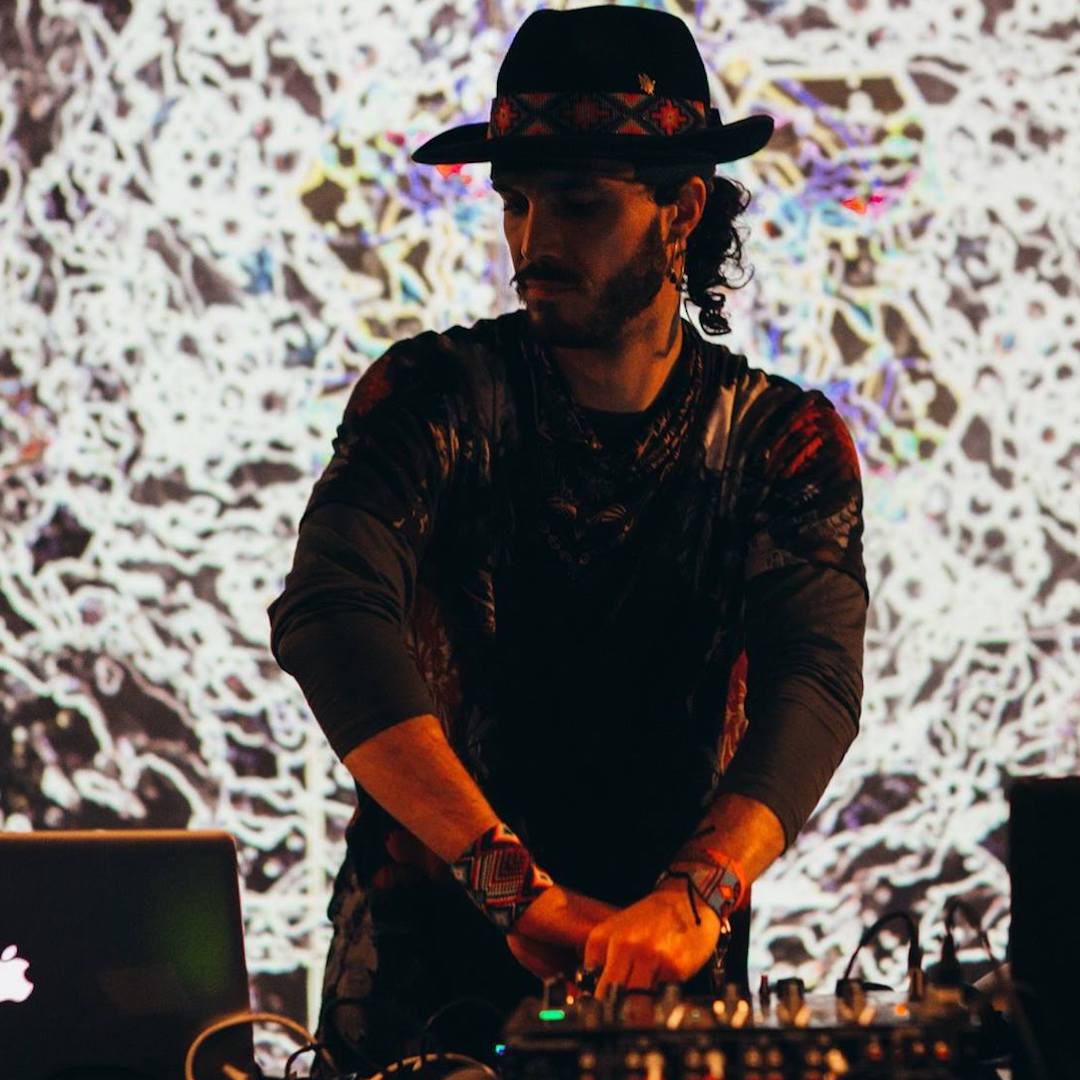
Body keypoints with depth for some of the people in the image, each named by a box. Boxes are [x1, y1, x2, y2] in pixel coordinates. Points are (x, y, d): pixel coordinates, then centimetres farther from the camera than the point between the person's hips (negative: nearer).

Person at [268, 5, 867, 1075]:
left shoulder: (783, 440, 4)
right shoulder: (435, 393, 0)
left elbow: (814, 681, -11)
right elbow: (330, 611, -17)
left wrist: (693, 897, -31)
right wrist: (518, 884, -28)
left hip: (664, 983, 1)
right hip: (424, 966, -1)